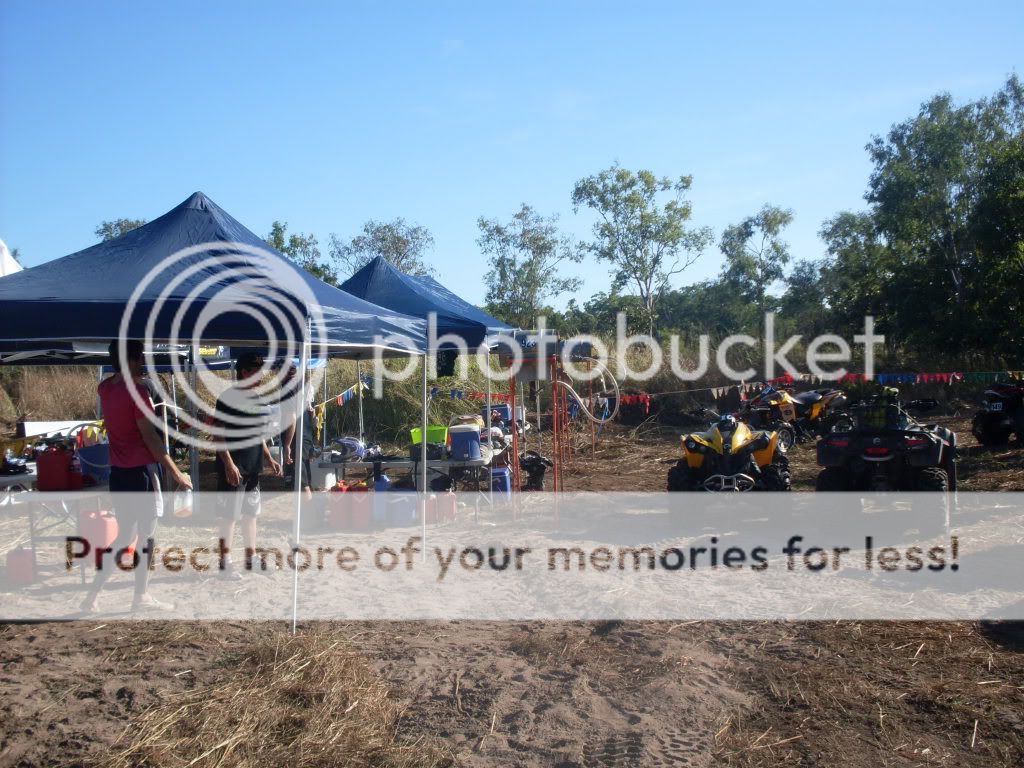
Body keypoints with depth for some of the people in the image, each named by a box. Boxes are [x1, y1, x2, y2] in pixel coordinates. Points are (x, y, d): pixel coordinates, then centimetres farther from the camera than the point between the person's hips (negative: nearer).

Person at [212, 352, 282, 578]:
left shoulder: (257, 399, 11)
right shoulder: (228, 397, -12)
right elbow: (218, 435, -15)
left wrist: (268, 459, 15)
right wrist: (229, 464, -21)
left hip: (254, 467, 8)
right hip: (234, 468, -8)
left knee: (251, 513, 14)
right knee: (230, 515, -1)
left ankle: (250, 558, 23)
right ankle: (226, 562, 8)